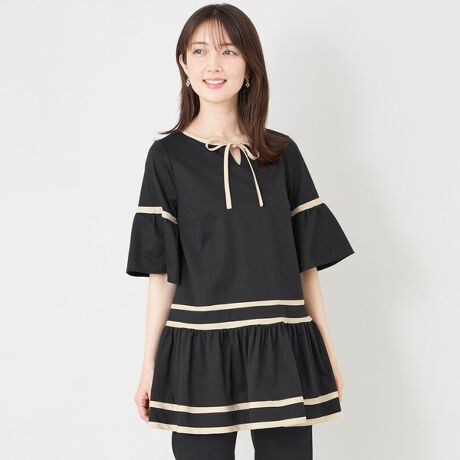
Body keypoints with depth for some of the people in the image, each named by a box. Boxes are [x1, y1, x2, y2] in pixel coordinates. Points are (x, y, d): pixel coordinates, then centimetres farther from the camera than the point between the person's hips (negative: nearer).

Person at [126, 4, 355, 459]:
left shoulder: (282, 153, 7)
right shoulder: (168, 156, 1)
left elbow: (306, 262, 8)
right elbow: (162, 270, -1)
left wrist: (327, 350, 6)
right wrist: (149, 364, -3)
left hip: (282, 350, 2)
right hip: (199, 351, -2)